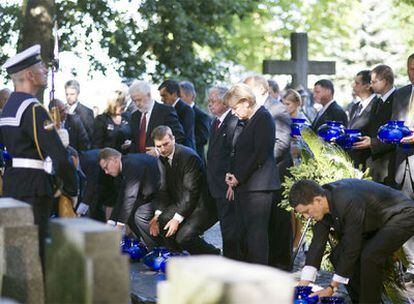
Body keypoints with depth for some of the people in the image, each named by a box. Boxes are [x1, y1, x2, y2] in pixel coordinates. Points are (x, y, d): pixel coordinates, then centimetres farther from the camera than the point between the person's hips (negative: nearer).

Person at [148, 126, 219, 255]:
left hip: (201, 205, -8)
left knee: (184, 236, -24)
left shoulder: (189, 156, -20)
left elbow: (191, 191, -22)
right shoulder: (162, 159, 5)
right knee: (160, 221, -14)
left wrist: (177, 218, -24)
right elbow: (164, 189, 6)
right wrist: (158, 214, -10)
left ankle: (213, 255, 2)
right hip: (180, 203, 8)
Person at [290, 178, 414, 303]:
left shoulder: (349, 202, -36)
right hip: (375, 223, 9)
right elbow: (318, 243, -7)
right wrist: (303, 284, -10)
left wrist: (332, 287, -24)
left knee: (370, 257, -28)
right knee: (338, 255, -1)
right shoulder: (322, 197, -12)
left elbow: (351, 248, -30)